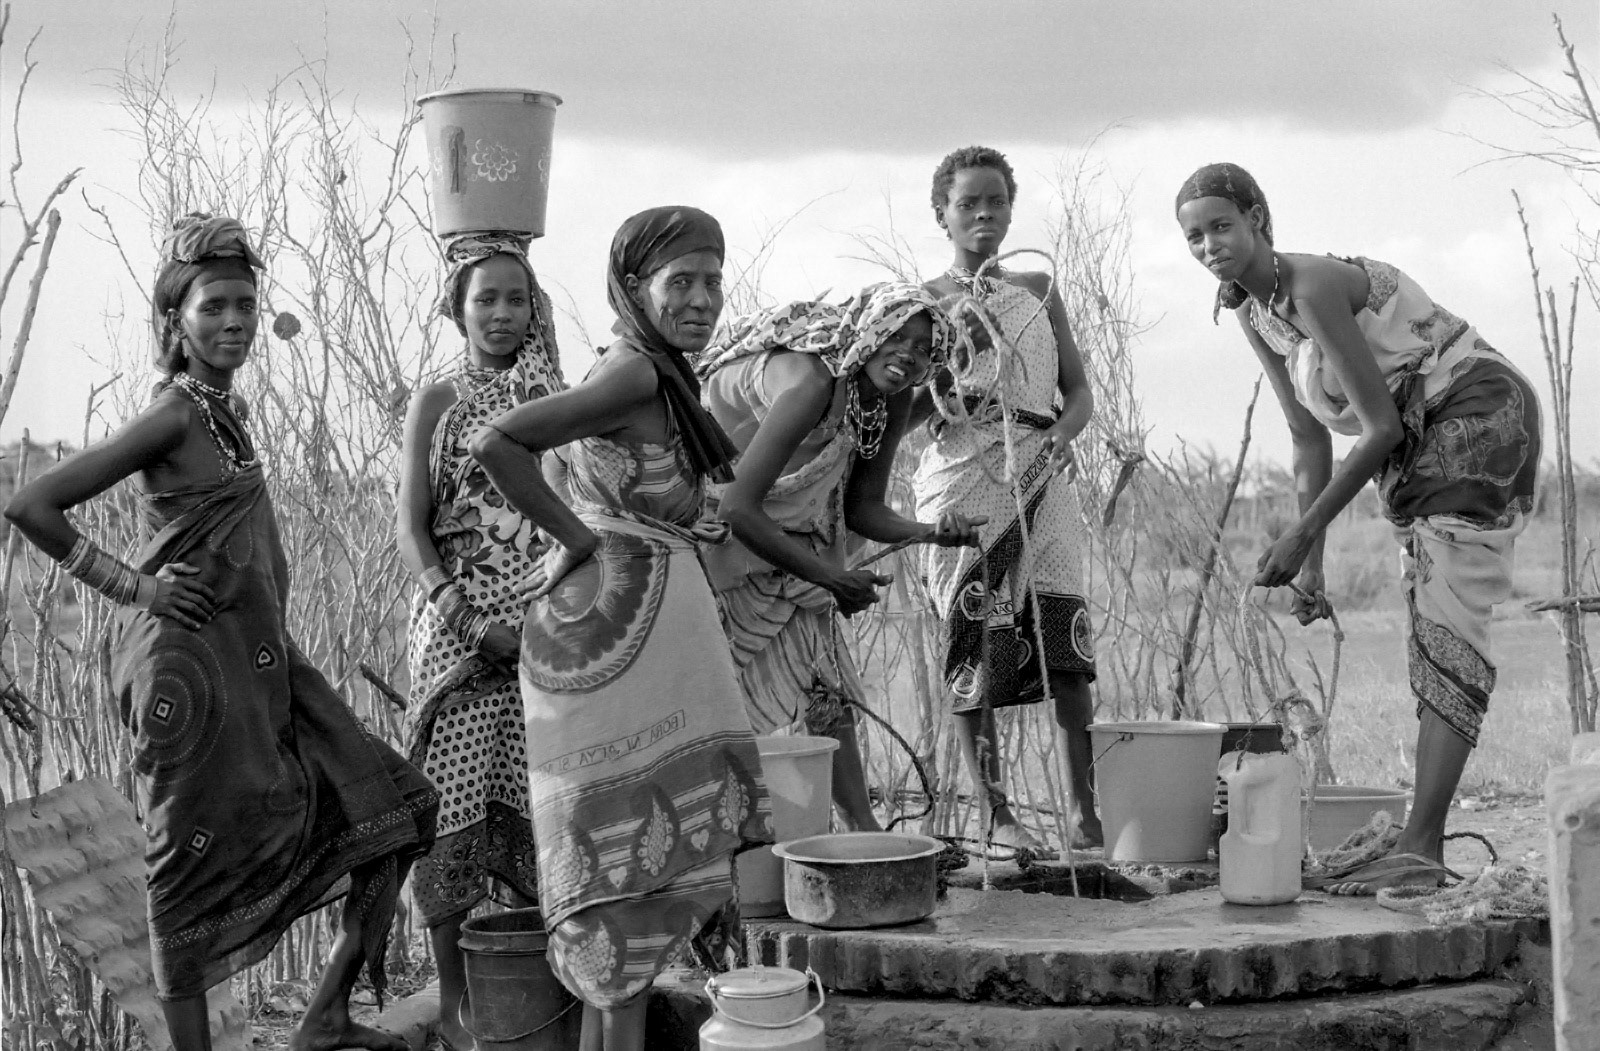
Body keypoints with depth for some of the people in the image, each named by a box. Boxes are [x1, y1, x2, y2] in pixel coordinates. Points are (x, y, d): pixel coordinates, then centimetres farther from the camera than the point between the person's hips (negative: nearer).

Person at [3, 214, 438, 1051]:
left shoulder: (229, 409, 11)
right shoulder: (172, 416, -14)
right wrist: (130, 585, -12)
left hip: (261, 658, 9)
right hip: (193, 660, -9)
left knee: (389, 810, 7)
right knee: (194, 867, 0)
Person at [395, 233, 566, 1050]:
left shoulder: (552, 397, 11)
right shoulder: (438, 403, 3)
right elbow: (411, 531, -1)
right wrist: (467, 619, -14)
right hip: (461, 623, -3)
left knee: (536, 801, 3)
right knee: (454, 804, -2)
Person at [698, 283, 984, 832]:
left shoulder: (893, 401, -6)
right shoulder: (812, 382, -33)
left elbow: (862, 507, 2)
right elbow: (736, 508, -35)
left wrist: (931, 533, -18)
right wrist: (833, 577, -28)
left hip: (787, 536, 8)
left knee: (827, 690, 4)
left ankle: (864, 831, 7)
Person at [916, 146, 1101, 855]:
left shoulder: (1037, 292, 16)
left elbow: (1078, 389, 14)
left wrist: (1060, 436, -6)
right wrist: (958, 345, -16)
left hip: (1040, 479, 2)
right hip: (963, 481, -2)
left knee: (1067, 648, -7)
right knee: (975, 648, -3)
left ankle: (1089, 809, -3)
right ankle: (993, 812, 4)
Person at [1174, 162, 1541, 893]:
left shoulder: (1315, 287, -23)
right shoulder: (1250, 309, 4)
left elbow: (1381, 426, -22)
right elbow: (1310, 439, 8)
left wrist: (1301, 535, -18)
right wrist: (1311, 564, 3)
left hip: (1479, 416, -10)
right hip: (1421, 442, 10)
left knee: (1446, 637, -16)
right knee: (1431, 638, 9)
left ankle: (1420, 851, -22)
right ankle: (1424, 846, 13)